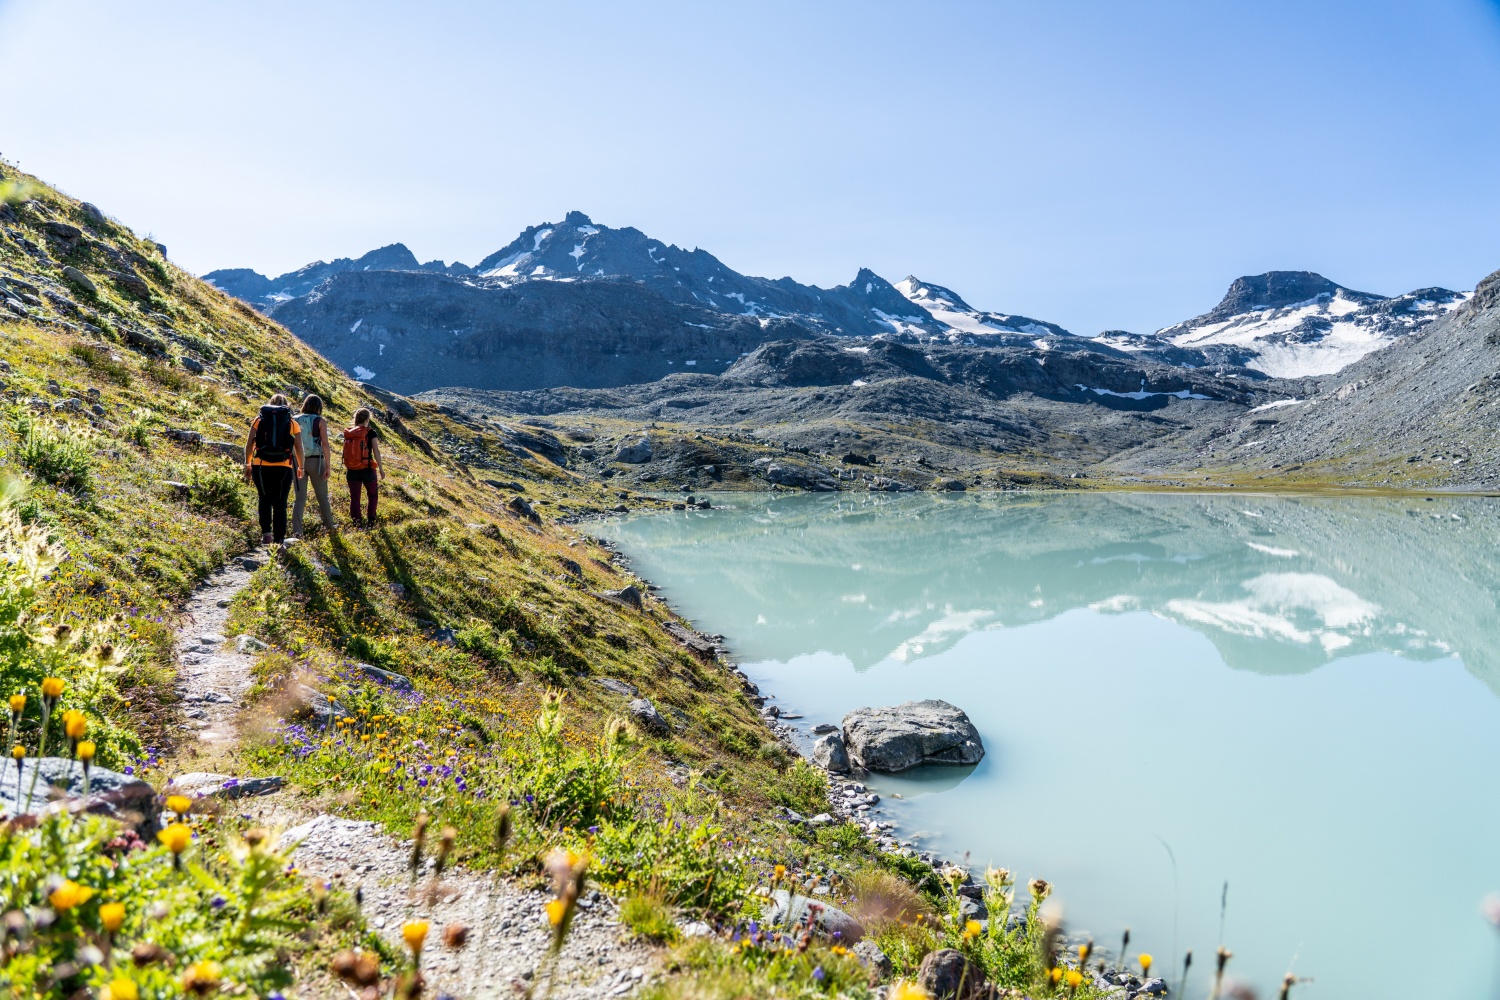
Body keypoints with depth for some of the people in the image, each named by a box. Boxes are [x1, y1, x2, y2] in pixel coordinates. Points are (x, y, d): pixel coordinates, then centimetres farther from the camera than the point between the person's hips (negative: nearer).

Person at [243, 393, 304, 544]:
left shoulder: (259, 420, 8)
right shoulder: (291, 422, 6)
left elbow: (249, 444, 5)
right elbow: (299, 448, 5)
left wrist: (247, 464, 15)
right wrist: (300, 467, 18)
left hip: (261, 466, 1)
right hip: (283, 468, -1)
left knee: (265, 500, 18)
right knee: (280, 504, 5)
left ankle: (266, 533, 7)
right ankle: (279, 539, 4)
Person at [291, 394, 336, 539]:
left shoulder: (295, 420, 5)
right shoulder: (320, 421, -4)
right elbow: (325, 444, -11)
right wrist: (327, 466, -9)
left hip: (298, 461, 3)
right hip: (316, 461, -2)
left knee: (300, 497, 7)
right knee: (322, 497, 11)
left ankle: (296, 531, -3)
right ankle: (329, 527, 21)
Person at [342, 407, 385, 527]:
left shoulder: (348, 434, 4)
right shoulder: (371, 433, -8)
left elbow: (346, 452, 8)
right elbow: (376, 452, -12)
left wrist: (346, 469, 18)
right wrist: (381, 469, -6)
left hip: (352, 470, 3)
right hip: (367, 469, -3)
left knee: (354, 497, 10)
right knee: (373, 495, 16)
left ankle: (356, 521, 10)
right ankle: (370, 519, 12)